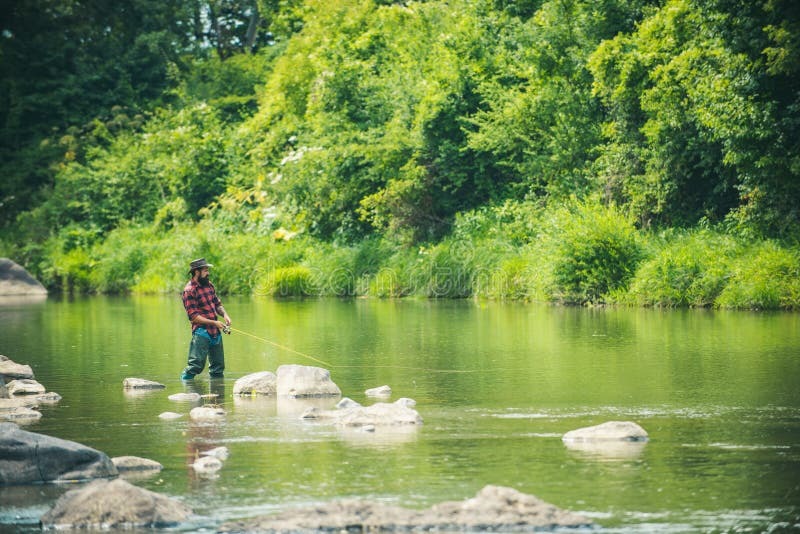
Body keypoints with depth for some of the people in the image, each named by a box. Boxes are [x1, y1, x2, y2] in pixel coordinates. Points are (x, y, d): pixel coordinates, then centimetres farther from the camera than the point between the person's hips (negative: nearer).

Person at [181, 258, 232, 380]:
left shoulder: (209, 285, 12)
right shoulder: (189, 291, -12)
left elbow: (217, 304, 21)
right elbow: (194, 317, -15)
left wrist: (224, 314, -1)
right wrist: (214, 322, -18)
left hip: (215, 332, 8)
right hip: (201, 332, -8)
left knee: (218, 366, 11)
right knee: (196, 364, -15)